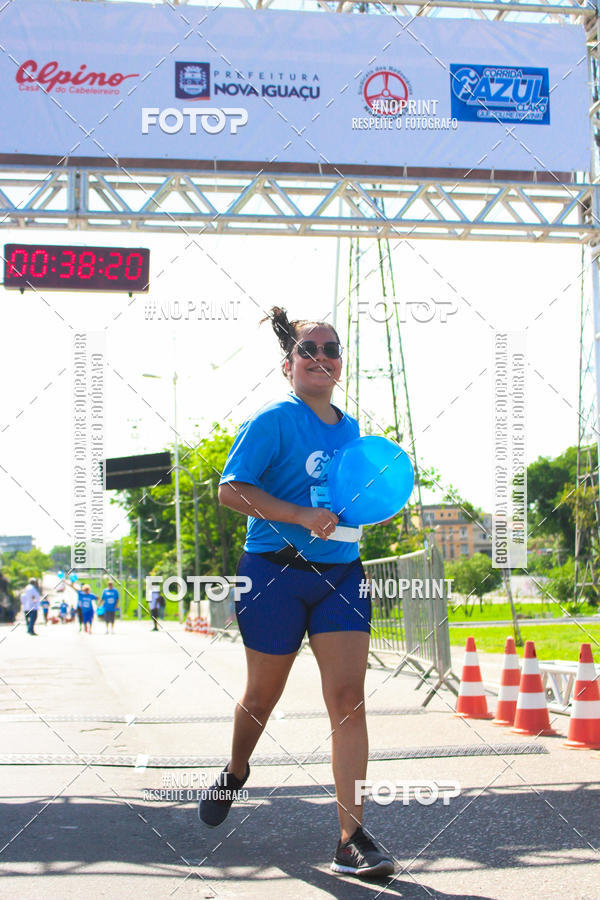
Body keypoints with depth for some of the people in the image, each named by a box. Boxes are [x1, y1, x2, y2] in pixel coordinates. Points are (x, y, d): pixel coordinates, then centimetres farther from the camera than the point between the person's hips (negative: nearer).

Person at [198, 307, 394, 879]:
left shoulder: (351, 429, 14)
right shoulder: (272, 422, -6)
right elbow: (231, 490, -14)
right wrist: (301, 516, -23)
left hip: (341, 573, 4)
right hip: (275, 573, -4)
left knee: (348, 696, -9)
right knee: (263, 694, 10)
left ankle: (352, 839, -9)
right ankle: (235, 773, 44)